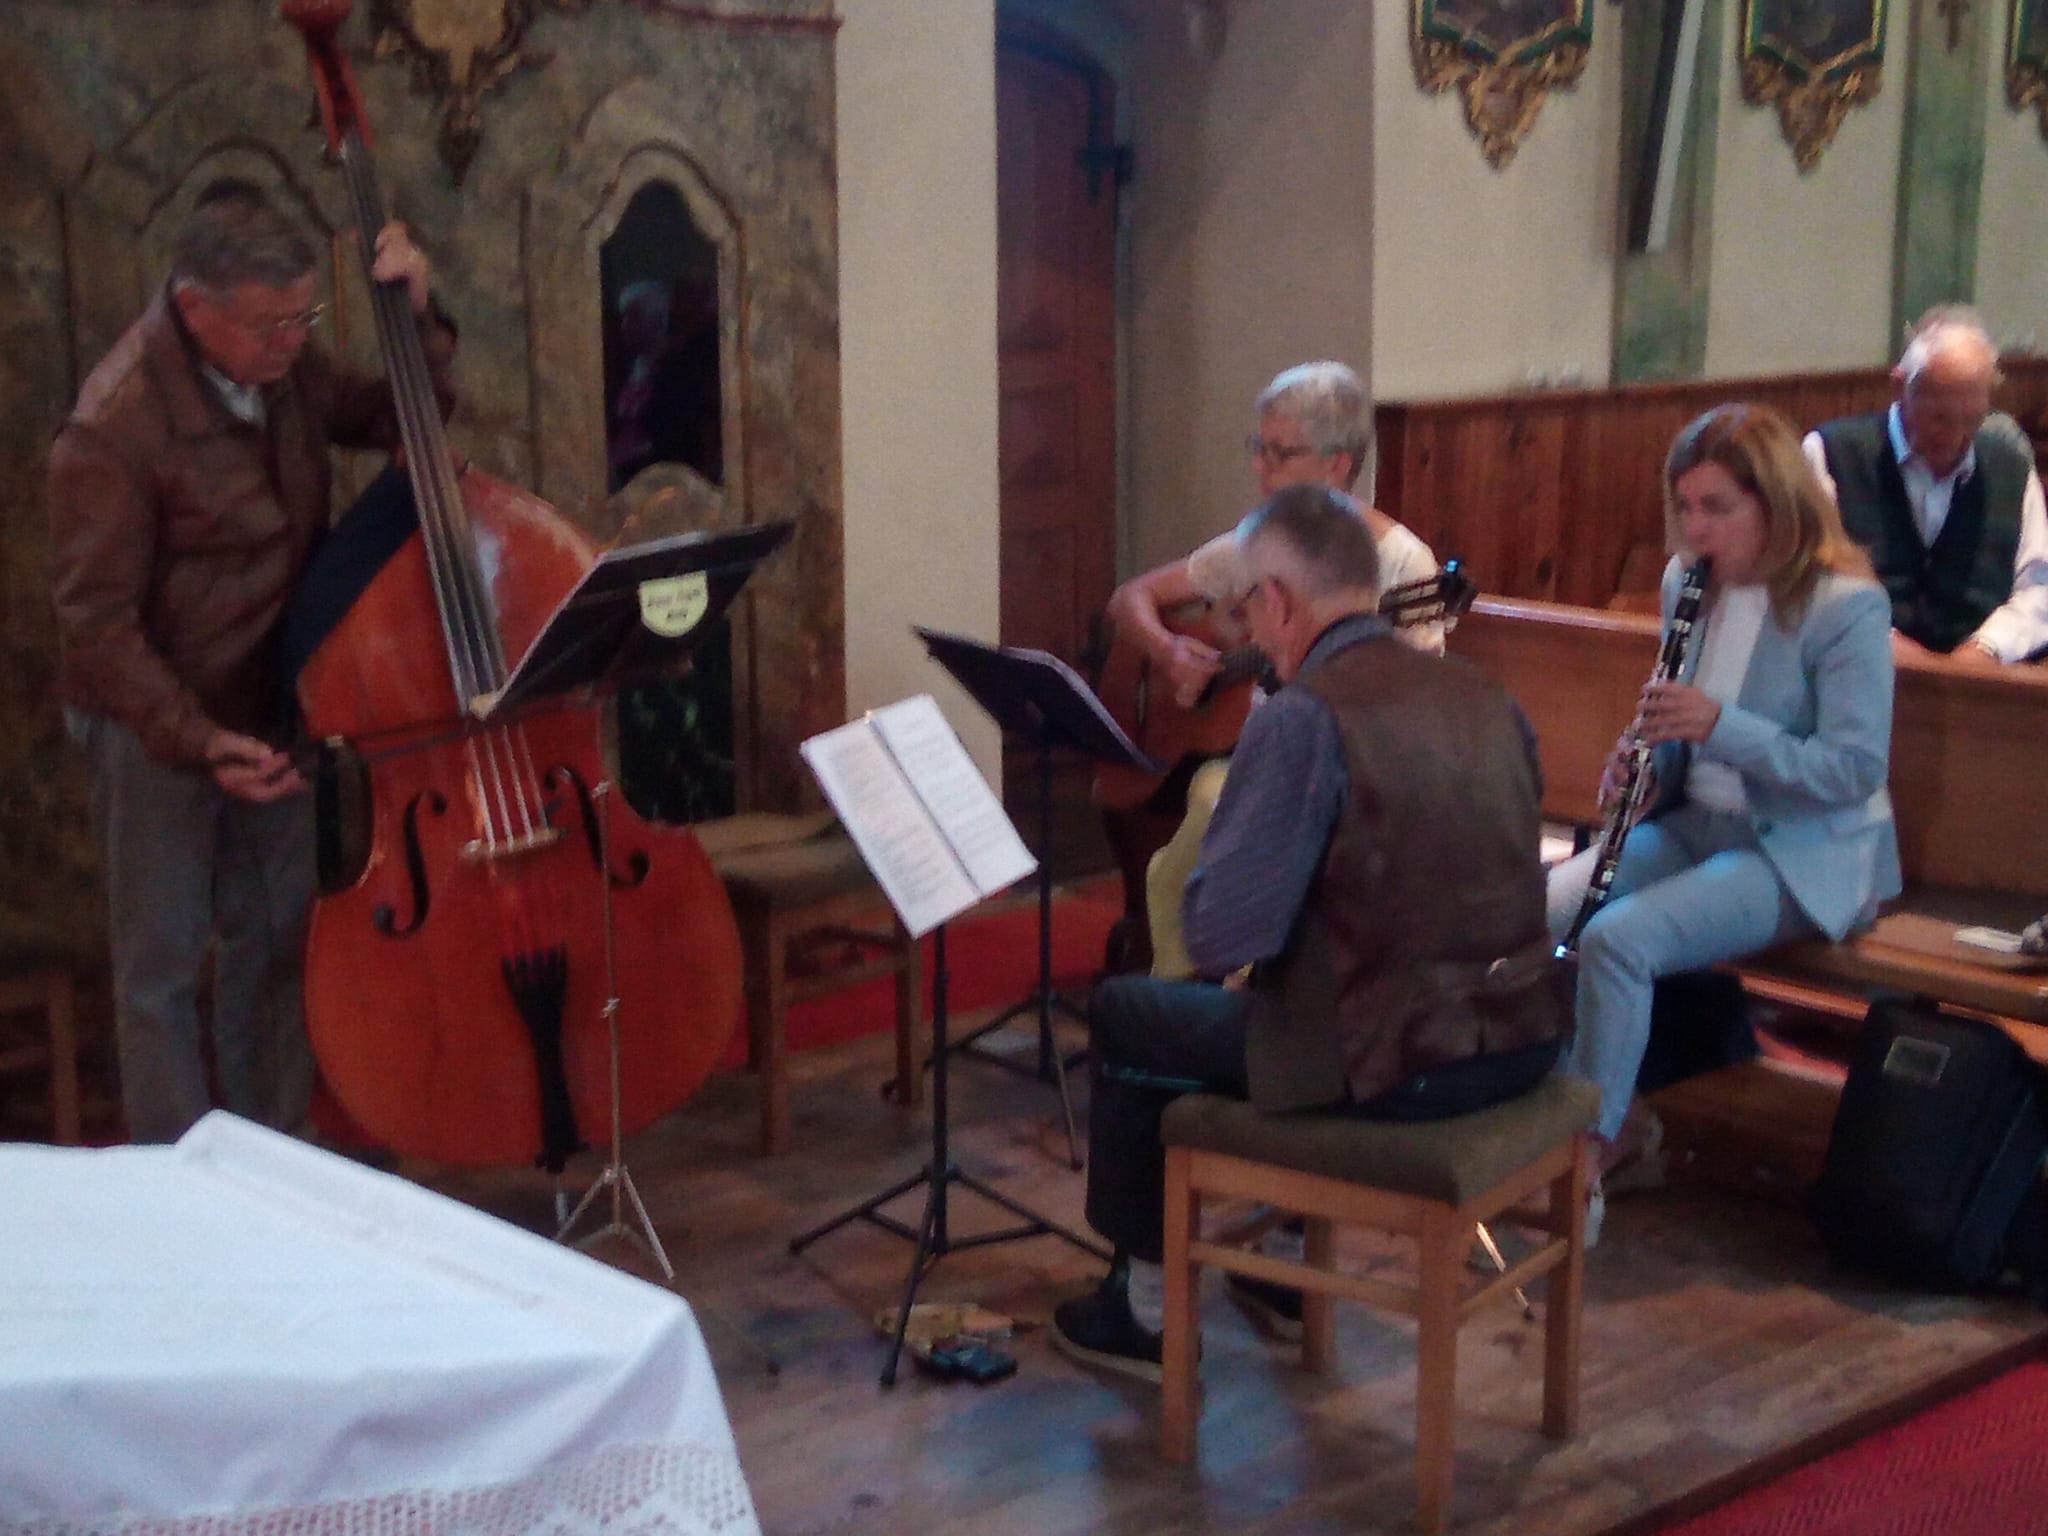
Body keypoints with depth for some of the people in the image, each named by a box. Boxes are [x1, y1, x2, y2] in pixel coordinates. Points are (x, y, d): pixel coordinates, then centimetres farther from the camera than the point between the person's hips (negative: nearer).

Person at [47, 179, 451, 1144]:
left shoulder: (283, 368, -4)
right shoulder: (115, 428, -24)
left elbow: (394, 421, 11)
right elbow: (95, 621, -21)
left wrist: (417, 318, -7)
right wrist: (197, 739, -28)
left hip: (264, 712, 7)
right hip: (155, 727, -7)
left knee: (275, 939, 16)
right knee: (162, 967, 4)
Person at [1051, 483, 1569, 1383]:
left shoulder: (1300, 718, -17)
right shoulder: (1480, 693, 5)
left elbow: (1221, 939, -18)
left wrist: (1206, 887, 4)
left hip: (1396, 1066, -7)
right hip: (1524, 1041, 7)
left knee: (1121, 1014, 14)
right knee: (1296, 977, 35)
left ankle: (1145, 1309, 26)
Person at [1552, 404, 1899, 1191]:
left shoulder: (1847, 606, -15)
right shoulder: (1687, 583, 6)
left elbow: (1856, 770, -19)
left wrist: (1719, 726, -28)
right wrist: (1646, 762, -5)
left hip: (1803, 852, -7)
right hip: (1694, 821, 7)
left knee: (1617, 940, -28)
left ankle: (1594, 1139, -10)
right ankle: (1607, 1110, 0)